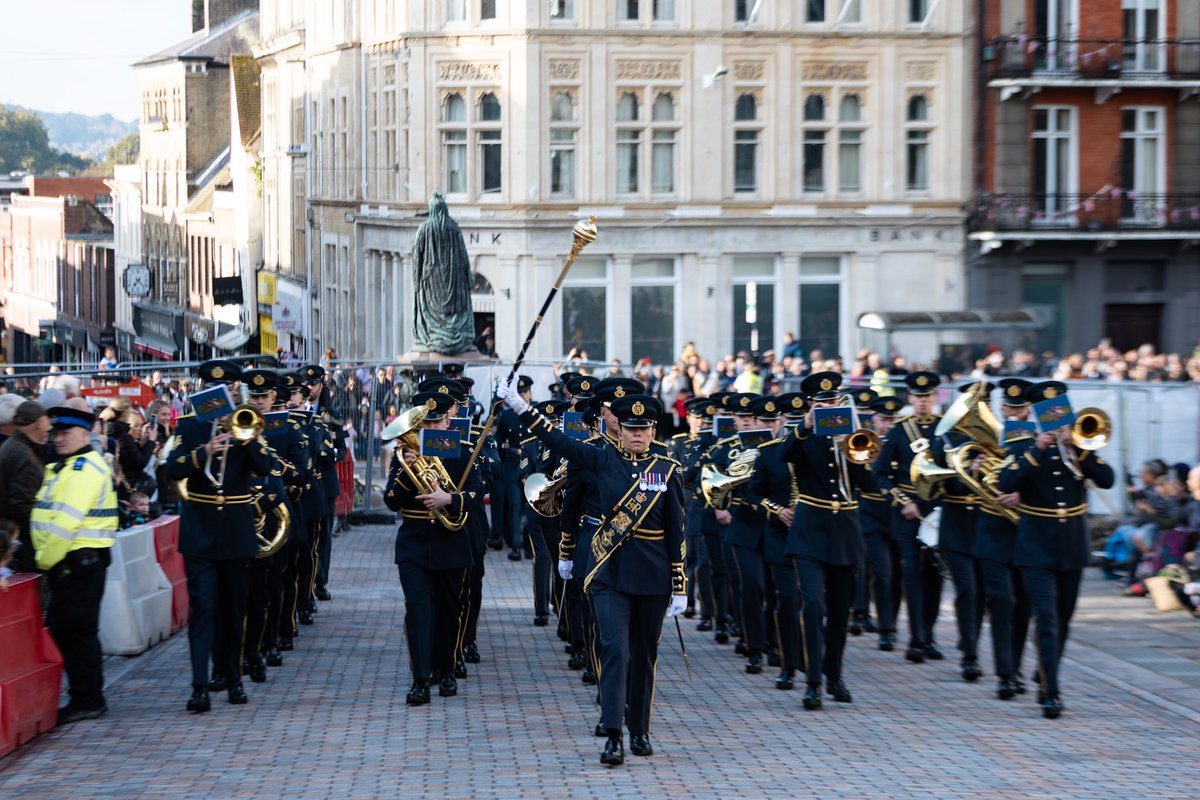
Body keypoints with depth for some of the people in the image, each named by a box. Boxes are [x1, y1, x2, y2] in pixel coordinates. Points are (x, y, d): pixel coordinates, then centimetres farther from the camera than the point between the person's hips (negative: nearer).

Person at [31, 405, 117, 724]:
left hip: (79, 562, -10)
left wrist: (46, 558, -14)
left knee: (76, 632, -6)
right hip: (66, 563, 10)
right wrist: (44, 557, 10)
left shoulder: (87, 468, -14)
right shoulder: (59, 468, 19)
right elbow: (45, 517, 22)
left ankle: (87, 701, 0)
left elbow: (67, 521, -20)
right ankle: (86, 698, 19)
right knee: (62, 629, 13)